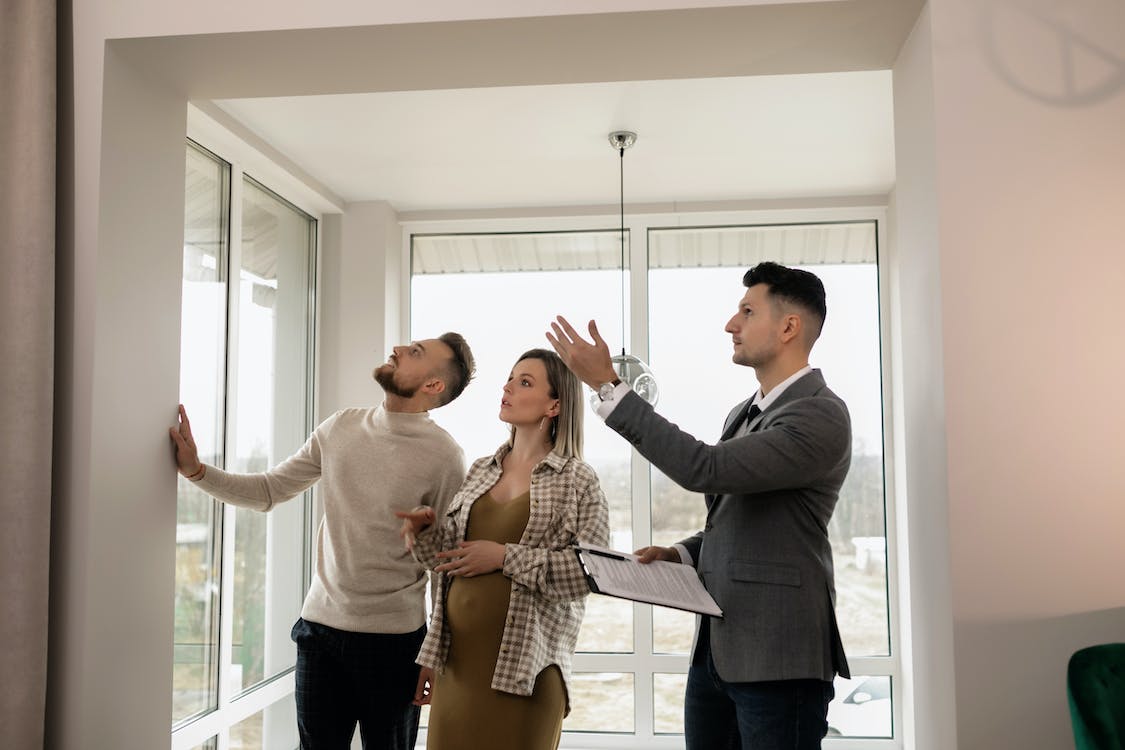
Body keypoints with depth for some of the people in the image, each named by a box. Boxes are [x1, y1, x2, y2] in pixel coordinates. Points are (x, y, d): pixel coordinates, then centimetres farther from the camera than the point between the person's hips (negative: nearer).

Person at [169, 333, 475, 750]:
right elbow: (268, 491, 10)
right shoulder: (340, 428, 2)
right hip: (320, 625, 4)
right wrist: (196, 469, -3)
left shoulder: (443, 456, -13)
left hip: (393, 639, -4)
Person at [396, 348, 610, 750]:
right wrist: (425, 531, -4)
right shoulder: (481, 470, 11)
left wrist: (506, 557, -16)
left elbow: (593, 570, -14)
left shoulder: (578, 480, -4)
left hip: (524, 660, -5)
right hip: (457, 653, 5)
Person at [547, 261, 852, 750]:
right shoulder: (744, 414, 14)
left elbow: (703, 469, -25)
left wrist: (607, 384, -23)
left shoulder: (821, 416, -15)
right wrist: (679, 554, 3)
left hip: (777, 657, -8)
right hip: (714, 649, 8)